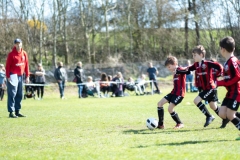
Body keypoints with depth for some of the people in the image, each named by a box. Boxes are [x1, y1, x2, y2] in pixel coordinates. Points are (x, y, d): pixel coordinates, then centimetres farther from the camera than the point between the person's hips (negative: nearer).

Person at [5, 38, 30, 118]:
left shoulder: (24, 53, 9)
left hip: (21, 76, 6)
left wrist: (27, 76, 10)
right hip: (13, 75, -6)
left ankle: (17, 111, 17)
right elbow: (7, 66, -9)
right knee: (12, 94, -9)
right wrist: (8, 77, -15)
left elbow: (26, 65, 13)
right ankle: (11, 112, -10)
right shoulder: (11, 54, -7)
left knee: (20, 95, 10)